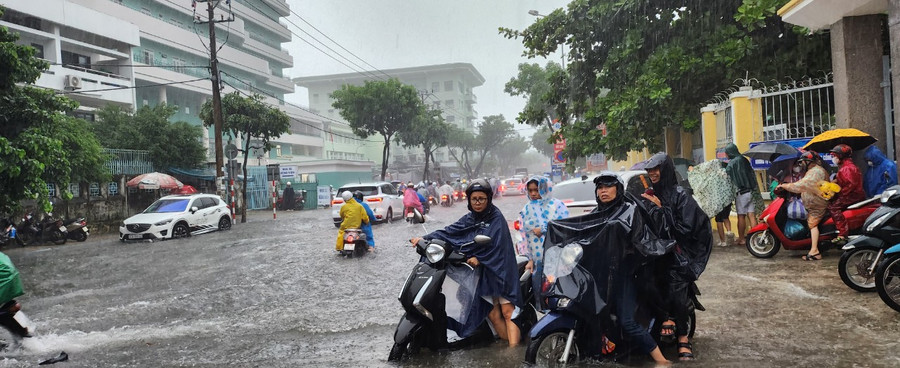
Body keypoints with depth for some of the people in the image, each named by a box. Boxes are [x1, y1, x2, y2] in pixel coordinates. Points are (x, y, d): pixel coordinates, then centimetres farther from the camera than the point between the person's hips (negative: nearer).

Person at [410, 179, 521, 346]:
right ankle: (507, 343, 6)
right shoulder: (468, 219, 14)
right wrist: (425, 239, -8)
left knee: (507, 312, -11)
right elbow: (448, 231, 4)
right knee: (493, 315, 0)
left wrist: (479, 258, -24)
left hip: (498, 268, -5)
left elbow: (495, 242, -15)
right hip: (481, 272, 5)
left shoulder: (496, 218, -2)